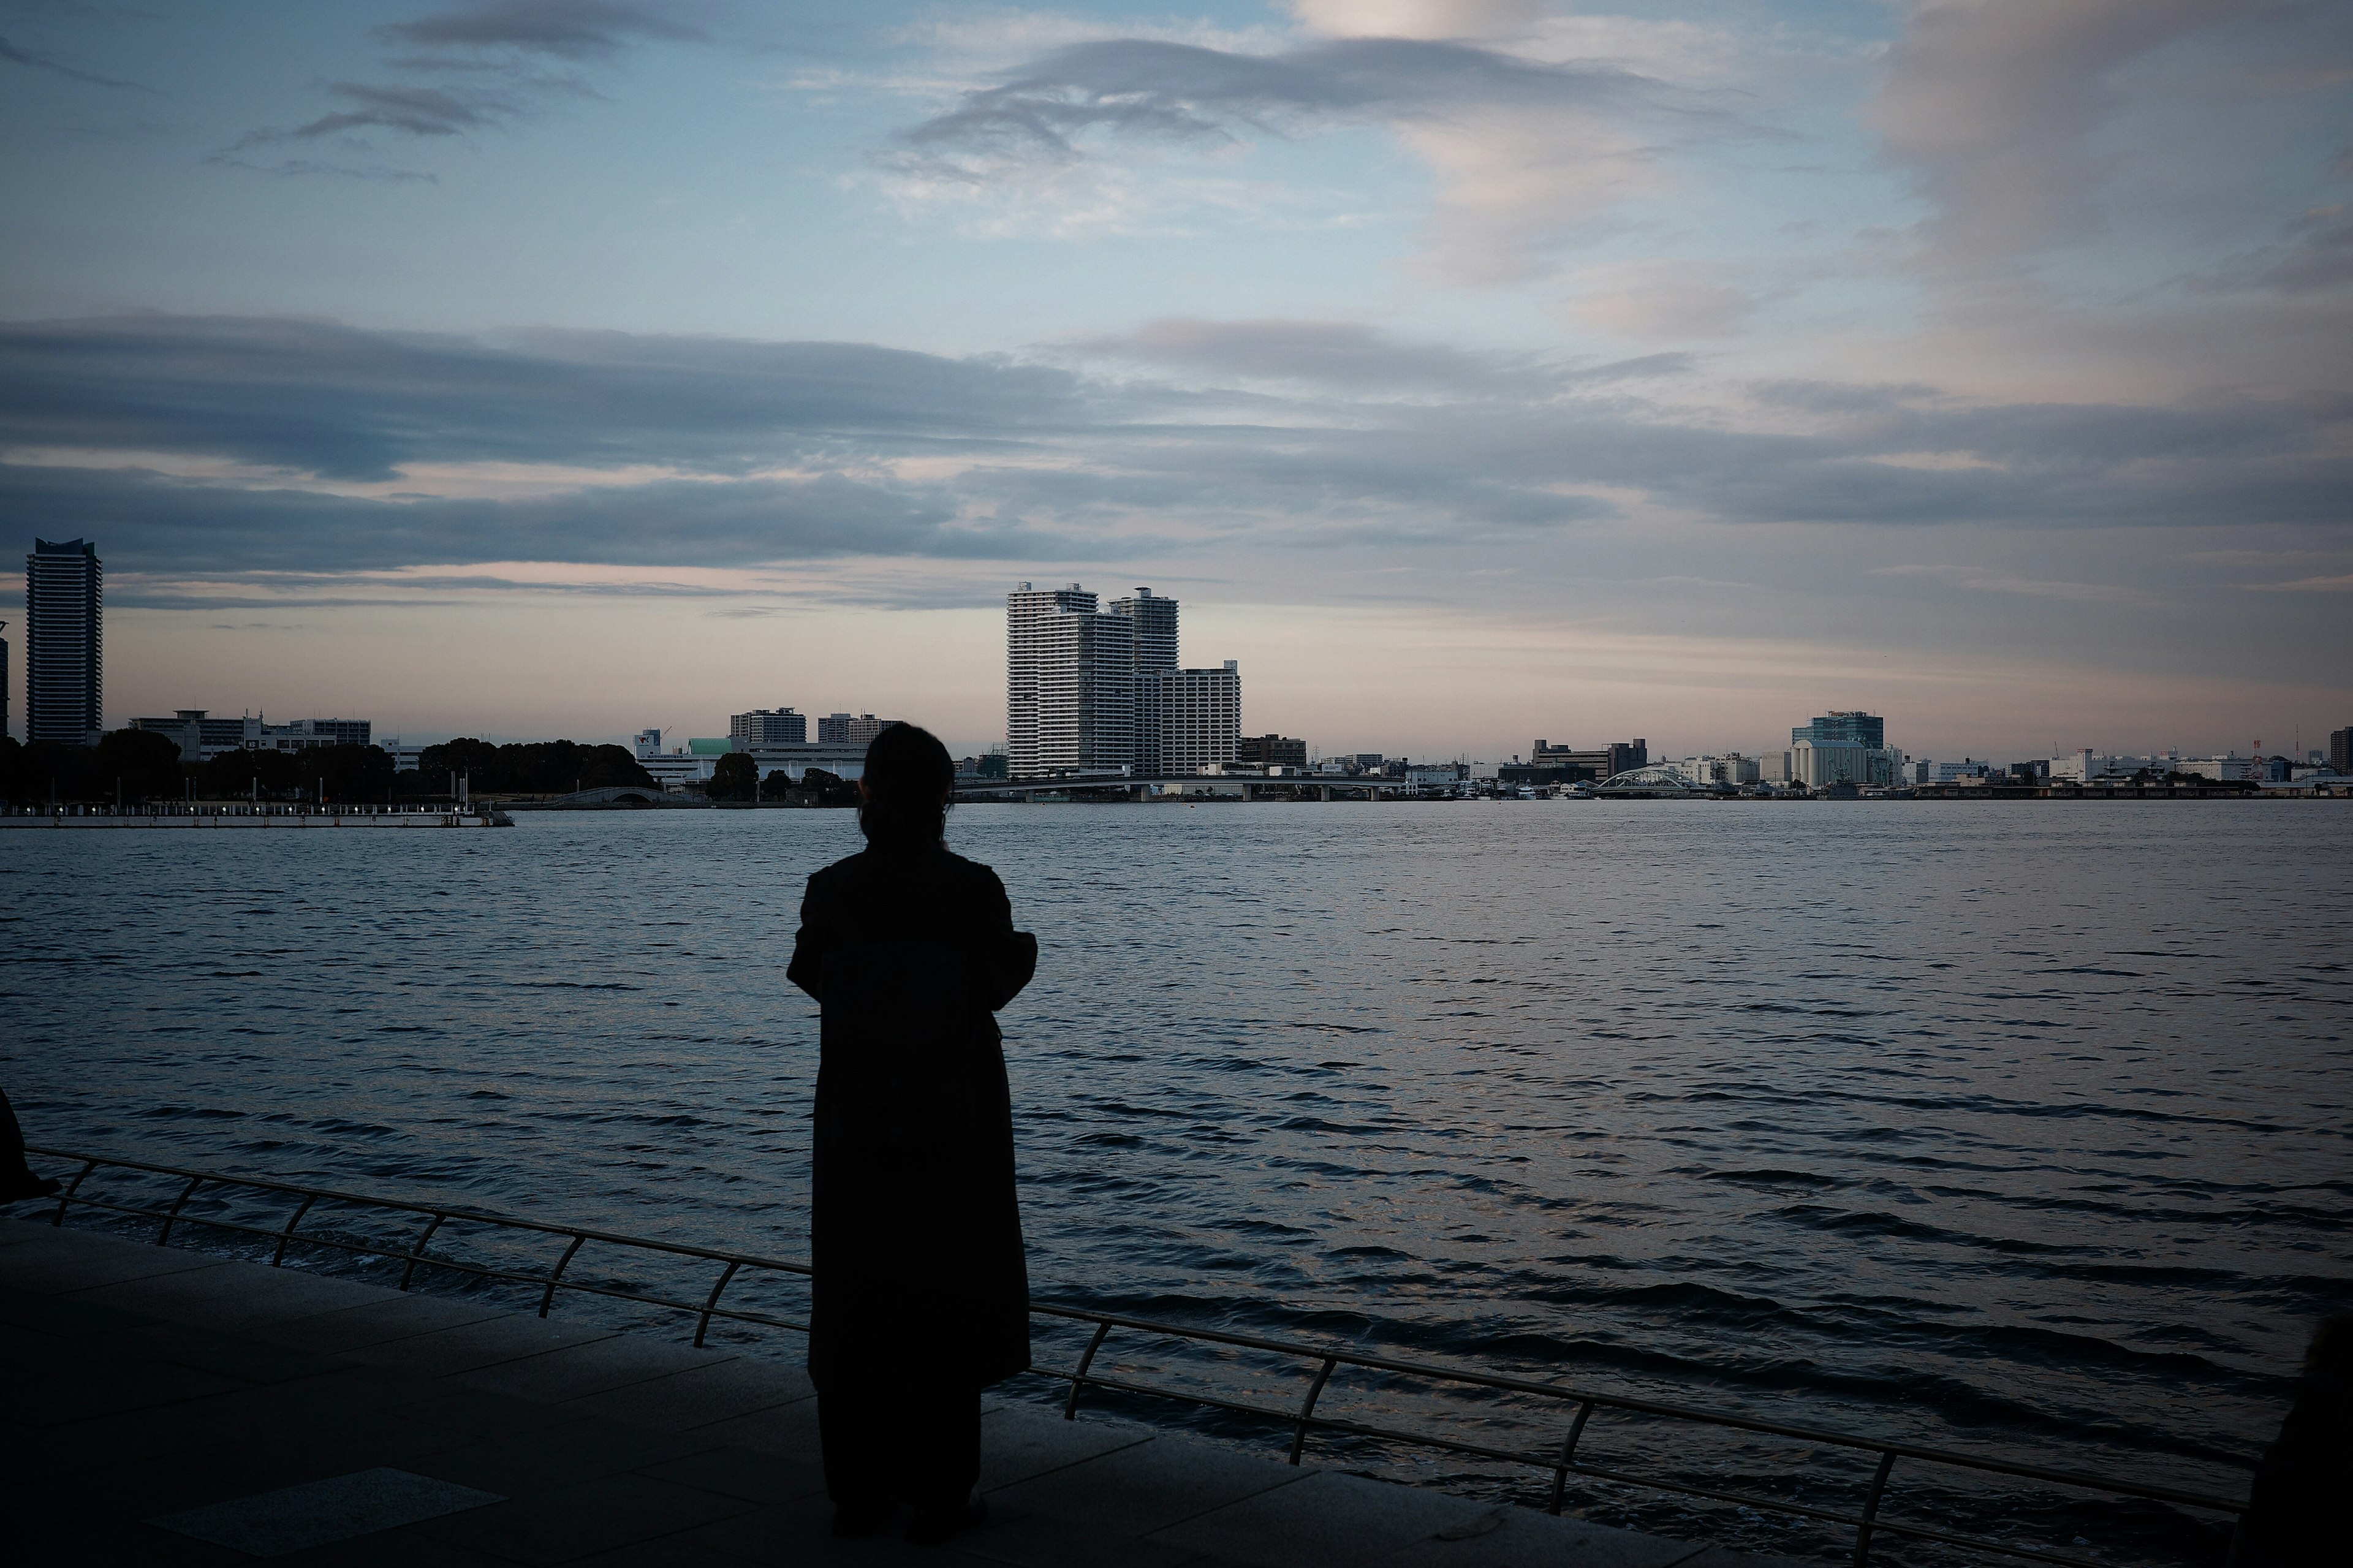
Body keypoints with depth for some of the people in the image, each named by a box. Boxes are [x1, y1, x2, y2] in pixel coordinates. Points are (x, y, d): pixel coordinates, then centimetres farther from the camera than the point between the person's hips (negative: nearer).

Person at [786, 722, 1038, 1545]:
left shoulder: (832, 890, -6)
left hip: (856, 1121, 3)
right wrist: (1025, 945, 18)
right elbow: (995, 986, -2)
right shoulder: (973, 889, -14)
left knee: (858, 1297, 12)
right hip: (955, 1122, -2)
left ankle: (857, 1491, 19)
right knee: (947, 1297, 7)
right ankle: (939, 1496, 10)